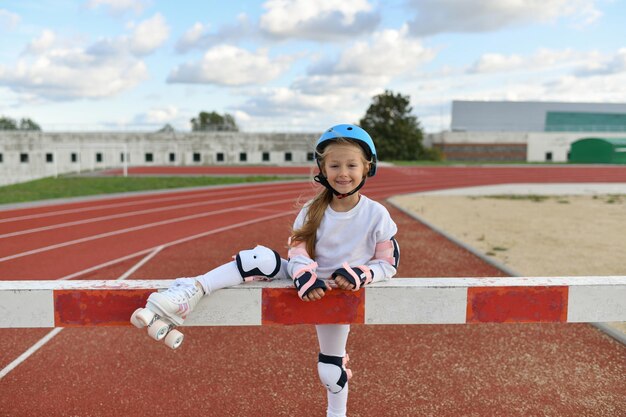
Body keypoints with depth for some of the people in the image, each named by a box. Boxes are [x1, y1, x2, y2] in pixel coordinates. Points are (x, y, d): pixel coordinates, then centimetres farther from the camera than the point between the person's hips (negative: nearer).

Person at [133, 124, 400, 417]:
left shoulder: (377, 214, -17)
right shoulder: (313, 211, -12)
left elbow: (388, 263, -11)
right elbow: (298, 248, -12)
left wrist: (358, 275, -28)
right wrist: (306, 276, -33)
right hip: (307, 284, 1)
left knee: (331, 369, 12)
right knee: (262, 259, -28)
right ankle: (193, 290, -30)